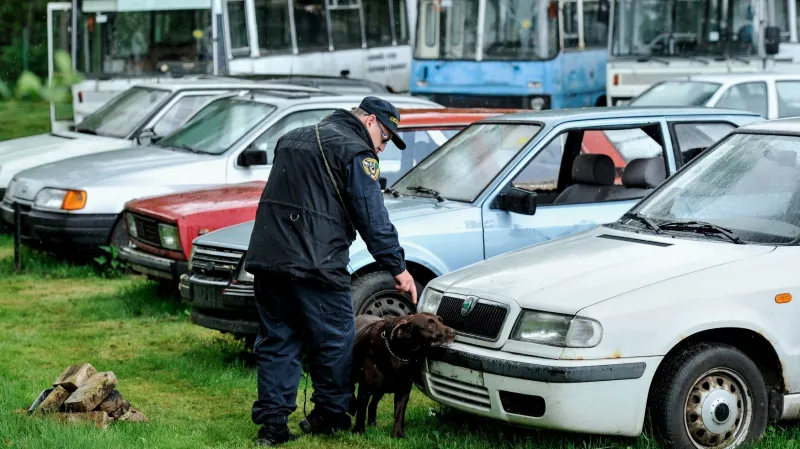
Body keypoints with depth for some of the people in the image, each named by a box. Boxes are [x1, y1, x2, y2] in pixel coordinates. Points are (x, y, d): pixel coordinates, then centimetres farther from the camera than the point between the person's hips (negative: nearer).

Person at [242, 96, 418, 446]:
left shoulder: (292, 140, 23)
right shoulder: (356, 152, -3)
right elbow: (373, 220, -8)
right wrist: (397, 267, -2)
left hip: (265, 259, 7)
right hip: (315, 266, -7)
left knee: (277, 340, 10)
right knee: (335, 341, 8)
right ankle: (329, 416, 17)